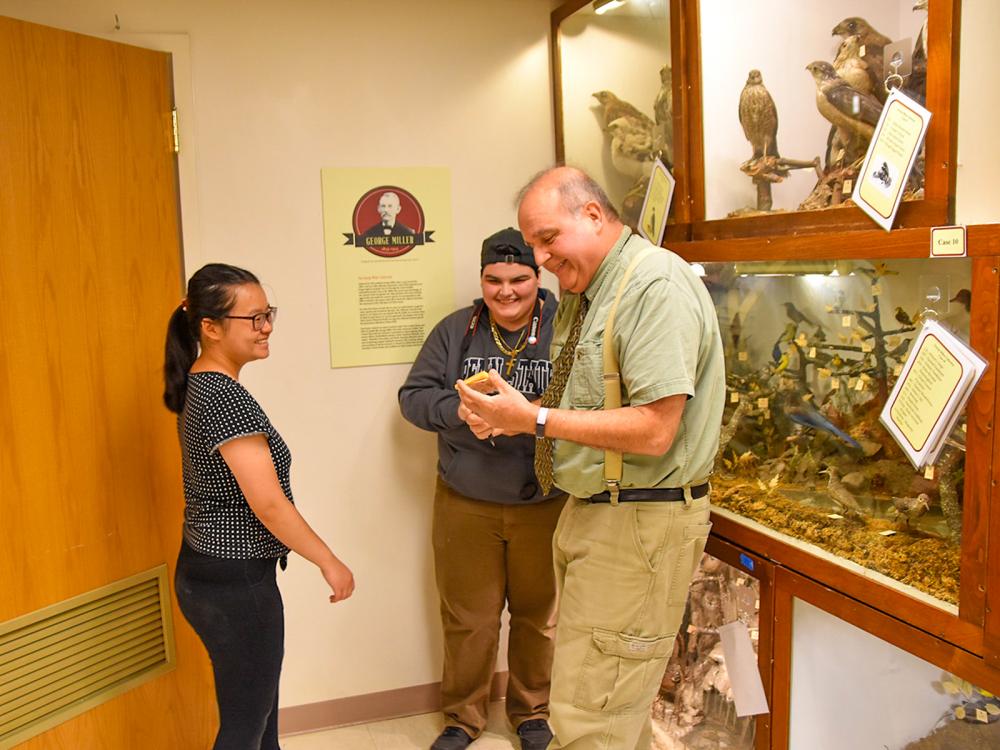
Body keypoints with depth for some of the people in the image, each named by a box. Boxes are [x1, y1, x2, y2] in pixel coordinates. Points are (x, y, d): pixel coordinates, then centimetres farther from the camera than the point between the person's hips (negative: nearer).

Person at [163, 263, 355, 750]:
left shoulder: (198, 384, 6)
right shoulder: (226, 396, -24)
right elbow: (268, 504, -25)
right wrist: (330, 562, -15)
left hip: (203, 568, 9)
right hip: (234, 583, -9)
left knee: (259, 706, 23)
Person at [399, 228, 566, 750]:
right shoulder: (455, 331, 1)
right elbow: (414, 395, -1)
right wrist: (465, 411, -18)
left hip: (545, 505, -1)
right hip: (465, 504, 1)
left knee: (539, 614, 16)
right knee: (467, 617, 13)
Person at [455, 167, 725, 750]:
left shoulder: (657, 284, -17)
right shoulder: (584, 292, 12)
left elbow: (653, 431, -24)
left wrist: (535, 418, -20)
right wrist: (508, 417, 2)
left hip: (639, 522, -9)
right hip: (589, 510, 9)